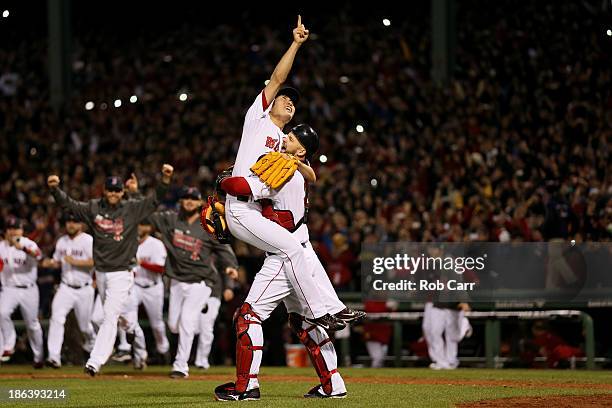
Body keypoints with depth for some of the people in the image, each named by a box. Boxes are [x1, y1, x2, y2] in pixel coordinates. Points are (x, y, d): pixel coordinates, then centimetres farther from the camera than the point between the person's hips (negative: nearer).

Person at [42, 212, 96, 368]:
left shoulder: (88, 240, -9)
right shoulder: (62, 241, 11)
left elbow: (95, 262, -18)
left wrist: (75, 262, -26)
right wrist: (50, 263, -1)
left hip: (84, 289, -4)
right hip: (65, 288, 4)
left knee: (85, 325, 8)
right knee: (57, 318, -17)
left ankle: (92, 347, 41)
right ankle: (54, 357, -23)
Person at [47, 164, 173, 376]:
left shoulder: (132, 209, -4)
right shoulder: (93, 208, 4)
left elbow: (155, 200, -11)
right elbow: (68, 203, 0)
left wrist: (165, 179, -26)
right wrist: (54, 189, -17)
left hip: (121, 273, -4)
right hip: (101, 272, 4)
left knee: (110, 316, -12)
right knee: (121, 315, 16)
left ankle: (95, 362, -18)